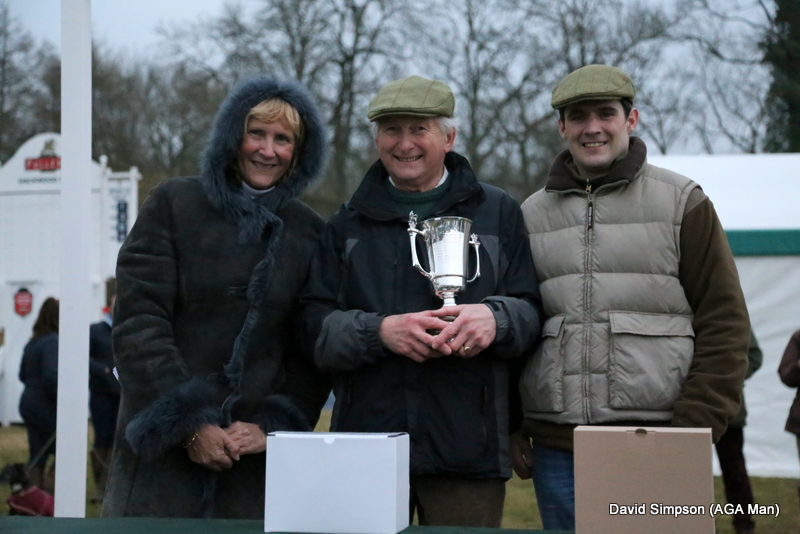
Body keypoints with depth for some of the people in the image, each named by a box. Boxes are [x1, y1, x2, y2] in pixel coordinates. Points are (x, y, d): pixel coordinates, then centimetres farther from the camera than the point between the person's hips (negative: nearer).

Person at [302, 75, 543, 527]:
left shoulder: (498, 212, 12)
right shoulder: (348, 225, 15)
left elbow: (531, 311, 6)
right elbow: (317, 328, 5)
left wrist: (494, 319, -17)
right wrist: (379, 331, -14)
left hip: (468, 448, -1)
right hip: (365, 436, 1)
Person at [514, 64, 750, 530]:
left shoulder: (681, 202, 3)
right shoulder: (532, 215, 12)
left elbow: (724, 323, 0)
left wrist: (696, 430, -8)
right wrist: (510, 430, 6)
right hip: (556, 450, 3)